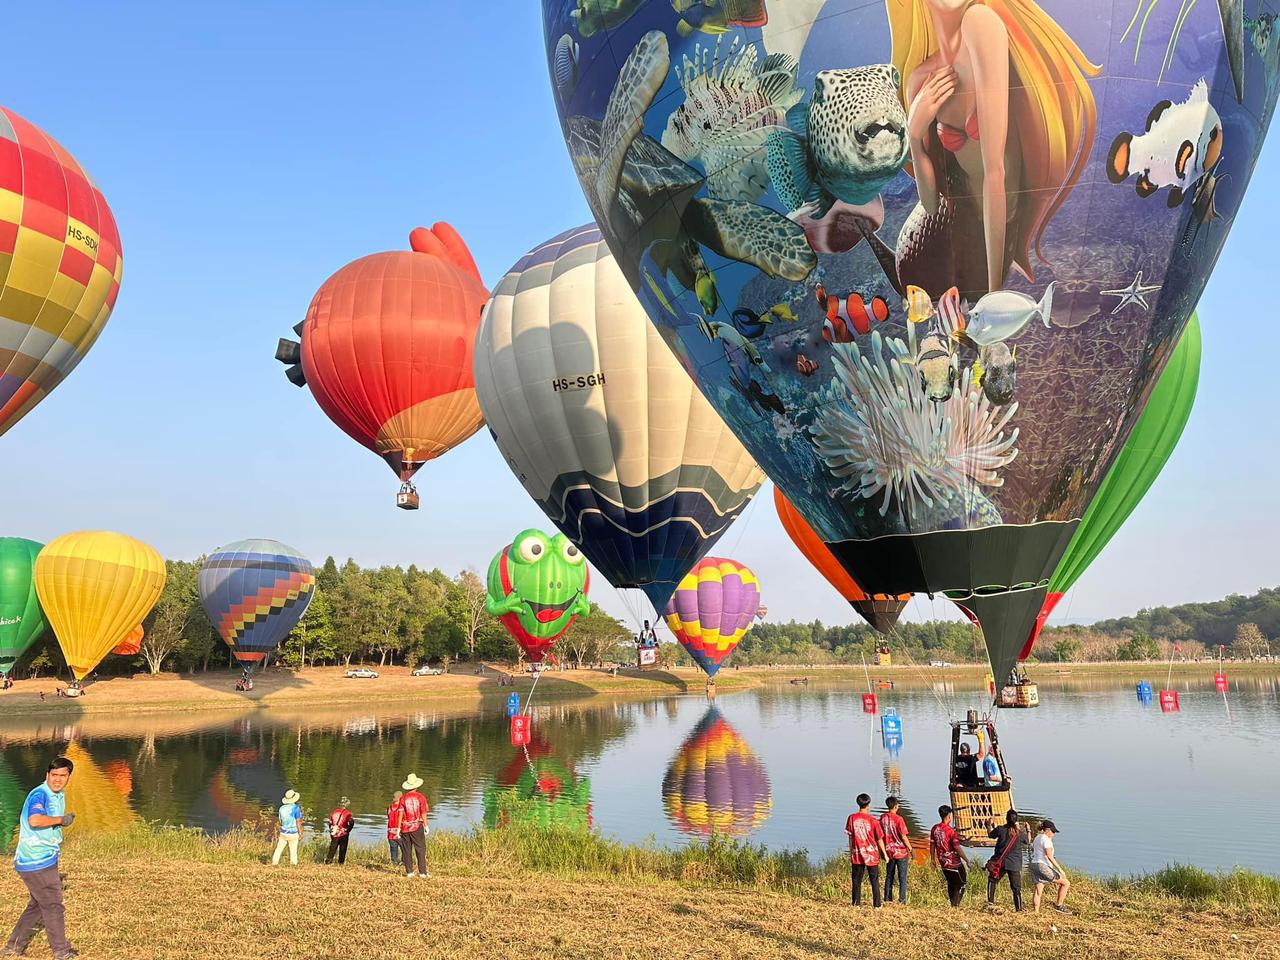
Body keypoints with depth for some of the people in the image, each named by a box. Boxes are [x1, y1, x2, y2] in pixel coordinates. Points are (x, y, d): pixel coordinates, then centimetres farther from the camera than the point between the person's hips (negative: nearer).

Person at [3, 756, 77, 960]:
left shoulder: (59, 795, 11)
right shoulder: (39, 794, -20)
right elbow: (35, 820, -38)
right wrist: (61, 819, -26)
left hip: (45, 860, 9)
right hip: (36, 862, -9)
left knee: (37, 905, 21)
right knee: (53, 906, 1)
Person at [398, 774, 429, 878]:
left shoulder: (403, 798, 0)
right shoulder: (421, 797, -4)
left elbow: (401, 814, -2)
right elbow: (423, 814, -5)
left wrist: (399, 828, 4)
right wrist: (426, 826, 3)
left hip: (405, 827, 1)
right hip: (417, 827, -1)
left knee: (407, 850, 9)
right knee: (420, 849, 4)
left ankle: (409, 871, 9)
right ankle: (422, 872, 0)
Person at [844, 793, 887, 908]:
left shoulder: (852, 818, -7)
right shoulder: (873, 820, -12)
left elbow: (850, 837, 0)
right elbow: (879, 839, -6)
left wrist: (850, 852, 11)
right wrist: (884, 854, 7)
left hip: (857, 854, 1)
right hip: (872, 854, -1)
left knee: (856, 880, 11)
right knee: (874, 881, 12)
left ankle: (856, 903, 12)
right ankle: (877, 905, 13)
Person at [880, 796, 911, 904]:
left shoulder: (882, 818, 0)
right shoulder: (898, 819, -16)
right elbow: (904, 836, -15)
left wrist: (883, 851, 16)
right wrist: (910, 849, -3)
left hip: (888, 851, 5)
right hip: (901, 851, -5)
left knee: (889, 876, 14)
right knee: (902, 877, 5)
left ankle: (887, 899, 16)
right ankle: (902, 900, 6)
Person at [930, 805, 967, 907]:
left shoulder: (935, 828, 0)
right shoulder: (951, 830, -19)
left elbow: (932, 845, 6)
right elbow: (957, 848, -20)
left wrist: (933, 859, 17)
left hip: (943, 862, 6)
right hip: (954, 862, -6)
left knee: (951, 883, 21)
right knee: (961, 883, 9)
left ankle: (952, 903, 24)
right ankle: (956, 904, 2)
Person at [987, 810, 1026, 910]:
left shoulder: (1000, 829, -8)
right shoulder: (1020, 833, -6)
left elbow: (990, 834, 11)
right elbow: (1027, 841, 15)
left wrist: (991, 824, 26)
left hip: (1001, 862, 0)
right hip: (1015, 864, 0)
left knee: (992, 879, 19)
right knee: (1016, 887, 7)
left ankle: (990, 900, 15)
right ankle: (1019, 908, 6)